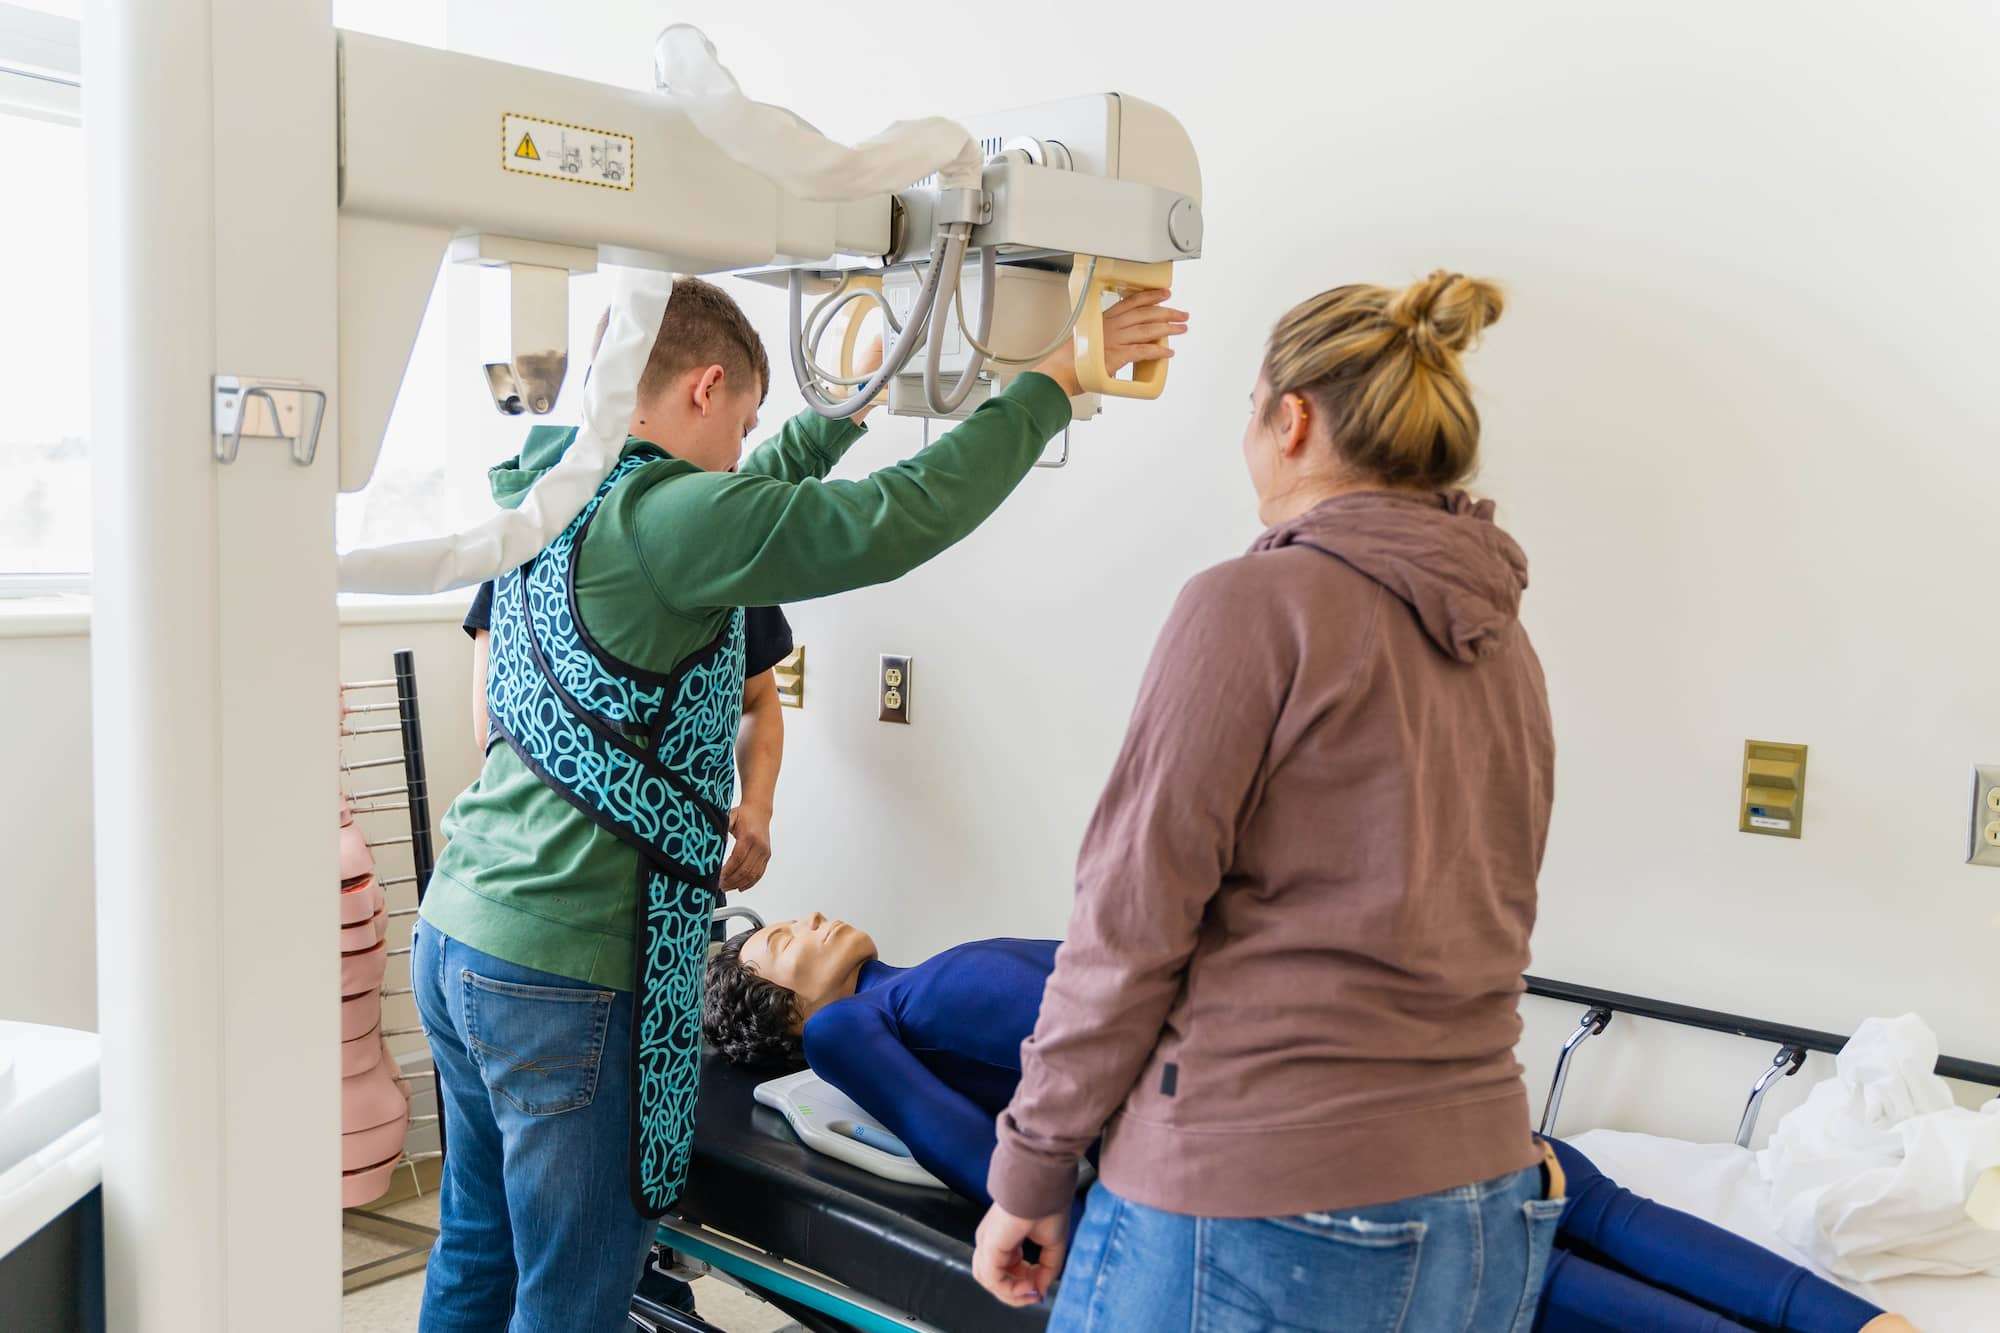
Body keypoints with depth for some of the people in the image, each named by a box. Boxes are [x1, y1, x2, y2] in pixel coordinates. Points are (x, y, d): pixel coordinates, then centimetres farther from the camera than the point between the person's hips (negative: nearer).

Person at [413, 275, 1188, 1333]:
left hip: (458, 930, 10)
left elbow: (741, 501, 24)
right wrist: (1056, 378, -13)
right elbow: (902, 520, -23)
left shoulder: (544, 496, 9)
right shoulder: (658, 517, -19)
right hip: (566, 970, -9)